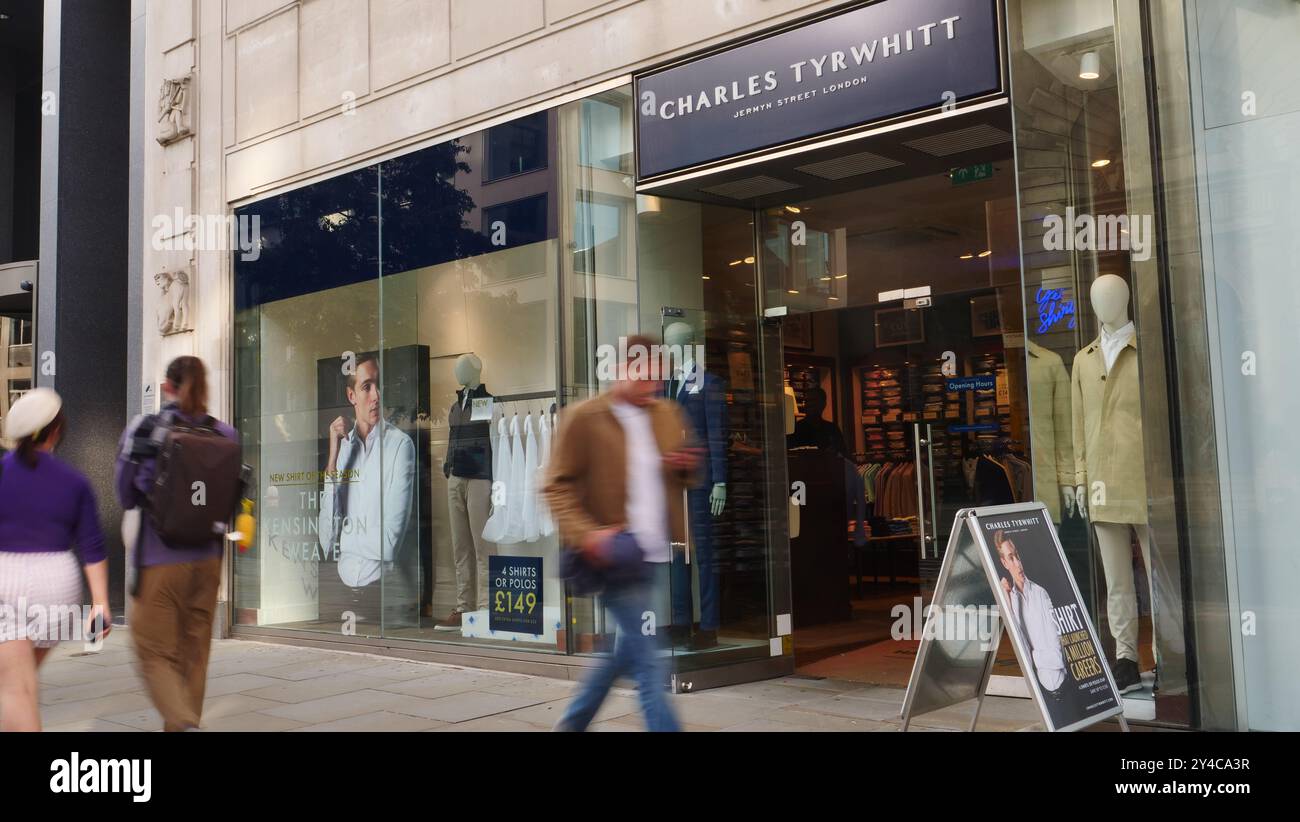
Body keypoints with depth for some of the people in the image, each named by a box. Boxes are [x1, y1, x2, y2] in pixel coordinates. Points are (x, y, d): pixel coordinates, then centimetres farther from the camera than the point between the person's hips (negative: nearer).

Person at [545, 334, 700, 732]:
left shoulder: (668, 413, 10)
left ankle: (574, 721, 36)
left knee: (628, 647, 17)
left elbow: (686, 479, 22)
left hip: (657, 555, 7)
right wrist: (584, 534, -24)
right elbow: (557, 487, -9)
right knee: (649, 662, -6)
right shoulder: (584, 418, -8)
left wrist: (689, 467, -3)